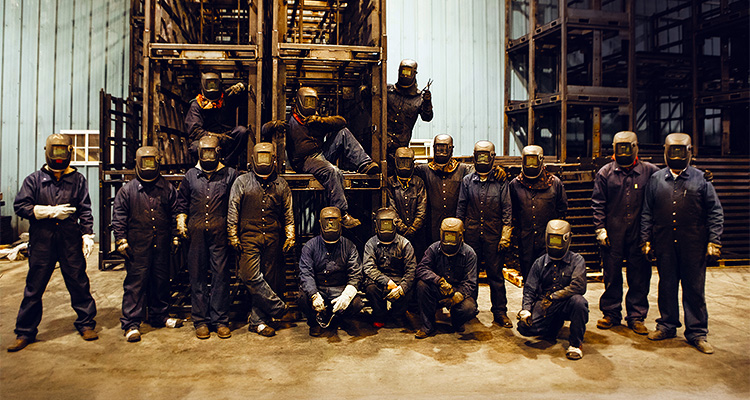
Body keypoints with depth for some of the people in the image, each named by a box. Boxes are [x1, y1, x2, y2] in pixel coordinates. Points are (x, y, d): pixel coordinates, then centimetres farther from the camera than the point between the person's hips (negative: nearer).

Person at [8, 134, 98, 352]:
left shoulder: (77, 179, 7)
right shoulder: (35, 179, 6)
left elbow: (85, 210, 6)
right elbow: (20, 206, 0)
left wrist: (87, 235, -3)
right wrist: (51, 211, -10)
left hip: (70, 240, 0)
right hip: (42, 240, 0)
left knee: (78, 283, 6)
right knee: (34, 288, 7)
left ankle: (86, 324, 19)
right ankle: (25, 332, 20)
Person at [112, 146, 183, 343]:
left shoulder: (168, 189, 9)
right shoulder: (127, 190, 4)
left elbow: (175, 214, 14)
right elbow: (118, 218, 3)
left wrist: (176, 238, 10)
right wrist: (122, 241, -4)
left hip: (161, 245, 3)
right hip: (137, 247, -3)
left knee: (161, 281, 12)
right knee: (135, 284, -3)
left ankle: (159, 316, 27)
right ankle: (131, 324, 4)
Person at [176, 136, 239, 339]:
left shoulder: (230, 174, 7)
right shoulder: (191, 175, 14)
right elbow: (182, 202, 23)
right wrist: (181, 222, 10)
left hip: (220, 232, -2)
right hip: (196, 233, 2)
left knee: (221, 275, 0)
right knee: (197, 277, 6)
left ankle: (220, 320, 10)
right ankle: (200, 321, 16)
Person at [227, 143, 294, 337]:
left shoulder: (281, 185, 12)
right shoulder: (242, 182, 6)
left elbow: (288, 213, 16)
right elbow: (233, 210, 5)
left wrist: (290, 236, 8)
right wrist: (233, 236, -1)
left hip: (273, 238, 2)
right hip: (249, 237, -2)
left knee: (268, 279, 3)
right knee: (251, 276, -15)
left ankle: (258, 321, 12)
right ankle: (278, 307, 0)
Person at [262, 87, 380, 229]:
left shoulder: (317, 120, 22)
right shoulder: (290, 122, 10)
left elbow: (341, 121, 7)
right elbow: (265, 129, 2)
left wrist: (320, 120, -10)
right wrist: (274, 125, -22)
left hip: (322, 154, 6)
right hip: (305, 160, -6)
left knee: (343, 133, -6)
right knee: (333, 172, -35)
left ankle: (364, 164, -17)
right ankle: (341, 214, -35)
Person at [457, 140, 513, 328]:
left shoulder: (500, 181, 2)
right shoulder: (467, 181, 7)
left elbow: (507, 209, 1)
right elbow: (461, 207, 9)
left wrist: (505, 235, -5)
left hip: (493, 234, -2)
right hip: (471, 233, 2)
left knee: (496, 274, 3)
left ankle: (500, 312, 13)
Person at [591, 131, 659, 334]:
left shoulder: (650, 171, 4)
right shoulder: (605, 173, 3)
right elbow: (598, 204, 2)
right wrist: (600, 228, -3)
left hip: (639, 234, 0)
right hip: (613, 234, 0)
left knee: (639, 276, 6)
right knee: (612, 275, 8)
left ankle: (636, 316, 19)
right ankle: (611, 313, 21)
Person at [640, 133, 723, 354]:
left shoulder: (701, 179, 3)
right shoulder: (656, 179, 8)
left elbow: (715, 212, 4)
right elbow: (647, 213, 10)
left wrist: (713, 241, -4)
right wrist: (646, 240, 5)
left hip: (693, 245, -2)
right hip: (664, 245, 2)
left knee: (695, 289, 5)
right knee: (666, 286, 11)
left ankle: (697, 332, 16)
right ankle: (667, 325, 26)